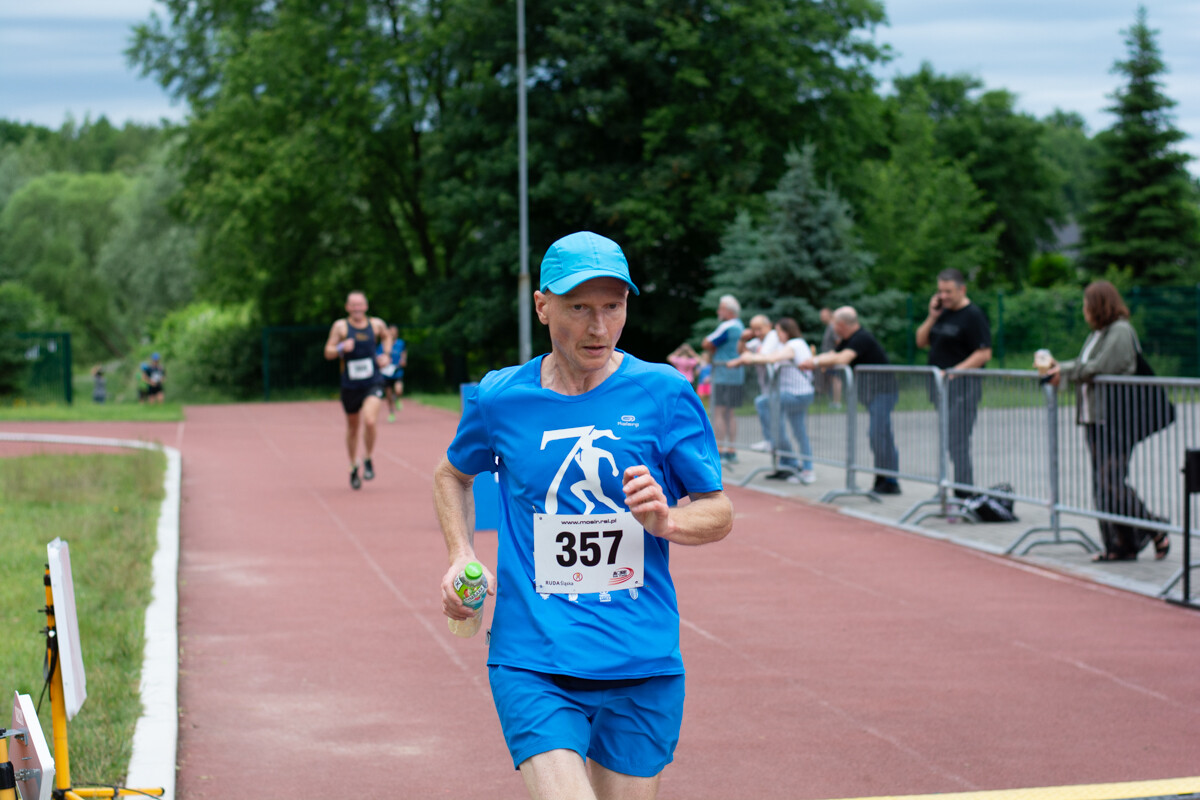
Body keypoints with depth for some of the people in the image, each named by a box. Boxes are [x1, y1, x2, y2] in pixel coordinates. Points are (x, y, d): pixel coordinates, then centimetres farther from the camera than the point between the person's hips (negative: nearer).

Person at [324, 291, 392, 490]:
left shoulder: (377, 324, 4)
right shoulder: (340, 326, -3)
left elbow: (387, 336, 26)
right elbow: (328, 352, -3)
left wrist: (385, 355, 9)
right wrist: (341, 348, -23)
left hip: (373, 383, 0)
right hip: (350, 386, 0)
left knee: (369, 421, -22)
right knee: (352, 428, 12)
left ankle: (368, 460, 1)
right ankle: (354, 468, 31)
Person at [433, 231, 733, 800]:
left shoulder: (664, 394, -1)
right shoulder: (499, 398, 3)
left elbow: (718, 512, 4)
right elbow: (453, 475, 23)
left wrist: (666, 521, -17)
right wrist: (460, 555, 8)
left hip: (643, 664, 1)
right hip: (532, 662, -1)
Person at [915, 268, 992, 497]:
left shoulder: (973, 315, -9)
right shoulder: (942, 312, 15)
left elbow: (984, 353, -15)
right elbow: (921, 341, 19)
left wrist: (955, 371, -21)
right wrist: (932, 317, 4)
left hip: (962, 385, -8)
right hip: (941, 385, 8)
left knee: (958, 442, -12)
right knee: (947, 442, 10)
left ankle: (964, 495, -12)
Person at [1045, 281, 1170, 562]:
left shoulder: (1120, 331, -11)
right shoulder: (1097, 333, 18)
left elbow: (1100, 368, -20)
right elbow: (1083, 365, 22)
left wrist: (1065, 373, -11)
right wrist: (1060, 367, 4)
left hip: (1117, 419, -9)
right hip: (1095, 418, 9)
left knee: (1111, 482, -11)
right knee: (1102, 484, 7)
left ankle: (1154, 530, 5)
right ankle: (1118, 545, 11)